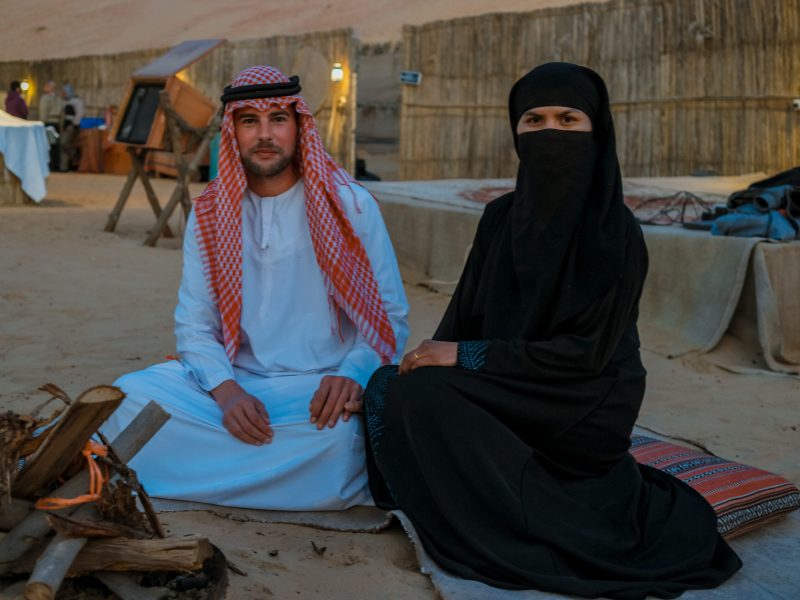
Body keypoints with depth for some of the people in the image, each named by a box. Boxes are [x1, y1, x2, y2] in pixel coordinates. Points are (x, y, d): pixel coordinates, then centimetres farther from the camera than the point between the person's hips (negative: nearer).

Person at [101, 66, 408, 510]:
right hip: (232, 384, 1)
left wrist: (353, 375, -21)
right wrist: (227, 392, -16)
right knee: (131, 395, -25)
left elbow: (390, 319, 1)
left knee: (337, 438, -36)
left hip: (318, 390, -1)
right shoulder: (209, 213, 9)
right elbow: (194, 327, 6)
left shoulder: (351, 206, 2)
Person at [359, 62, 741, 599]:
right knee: (389, 387, -11)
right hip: (513, 396, 7)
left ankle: (508, 541, -5)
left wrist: (467, 356, -20)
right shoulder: (502, 217, 3)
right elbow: (464, 314, 5)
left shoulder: (616, 233, -16)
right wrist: (428, 363, -14)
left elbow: (587, 352, -19)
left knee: (419, 395, -22)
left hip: (582, 413, -6)